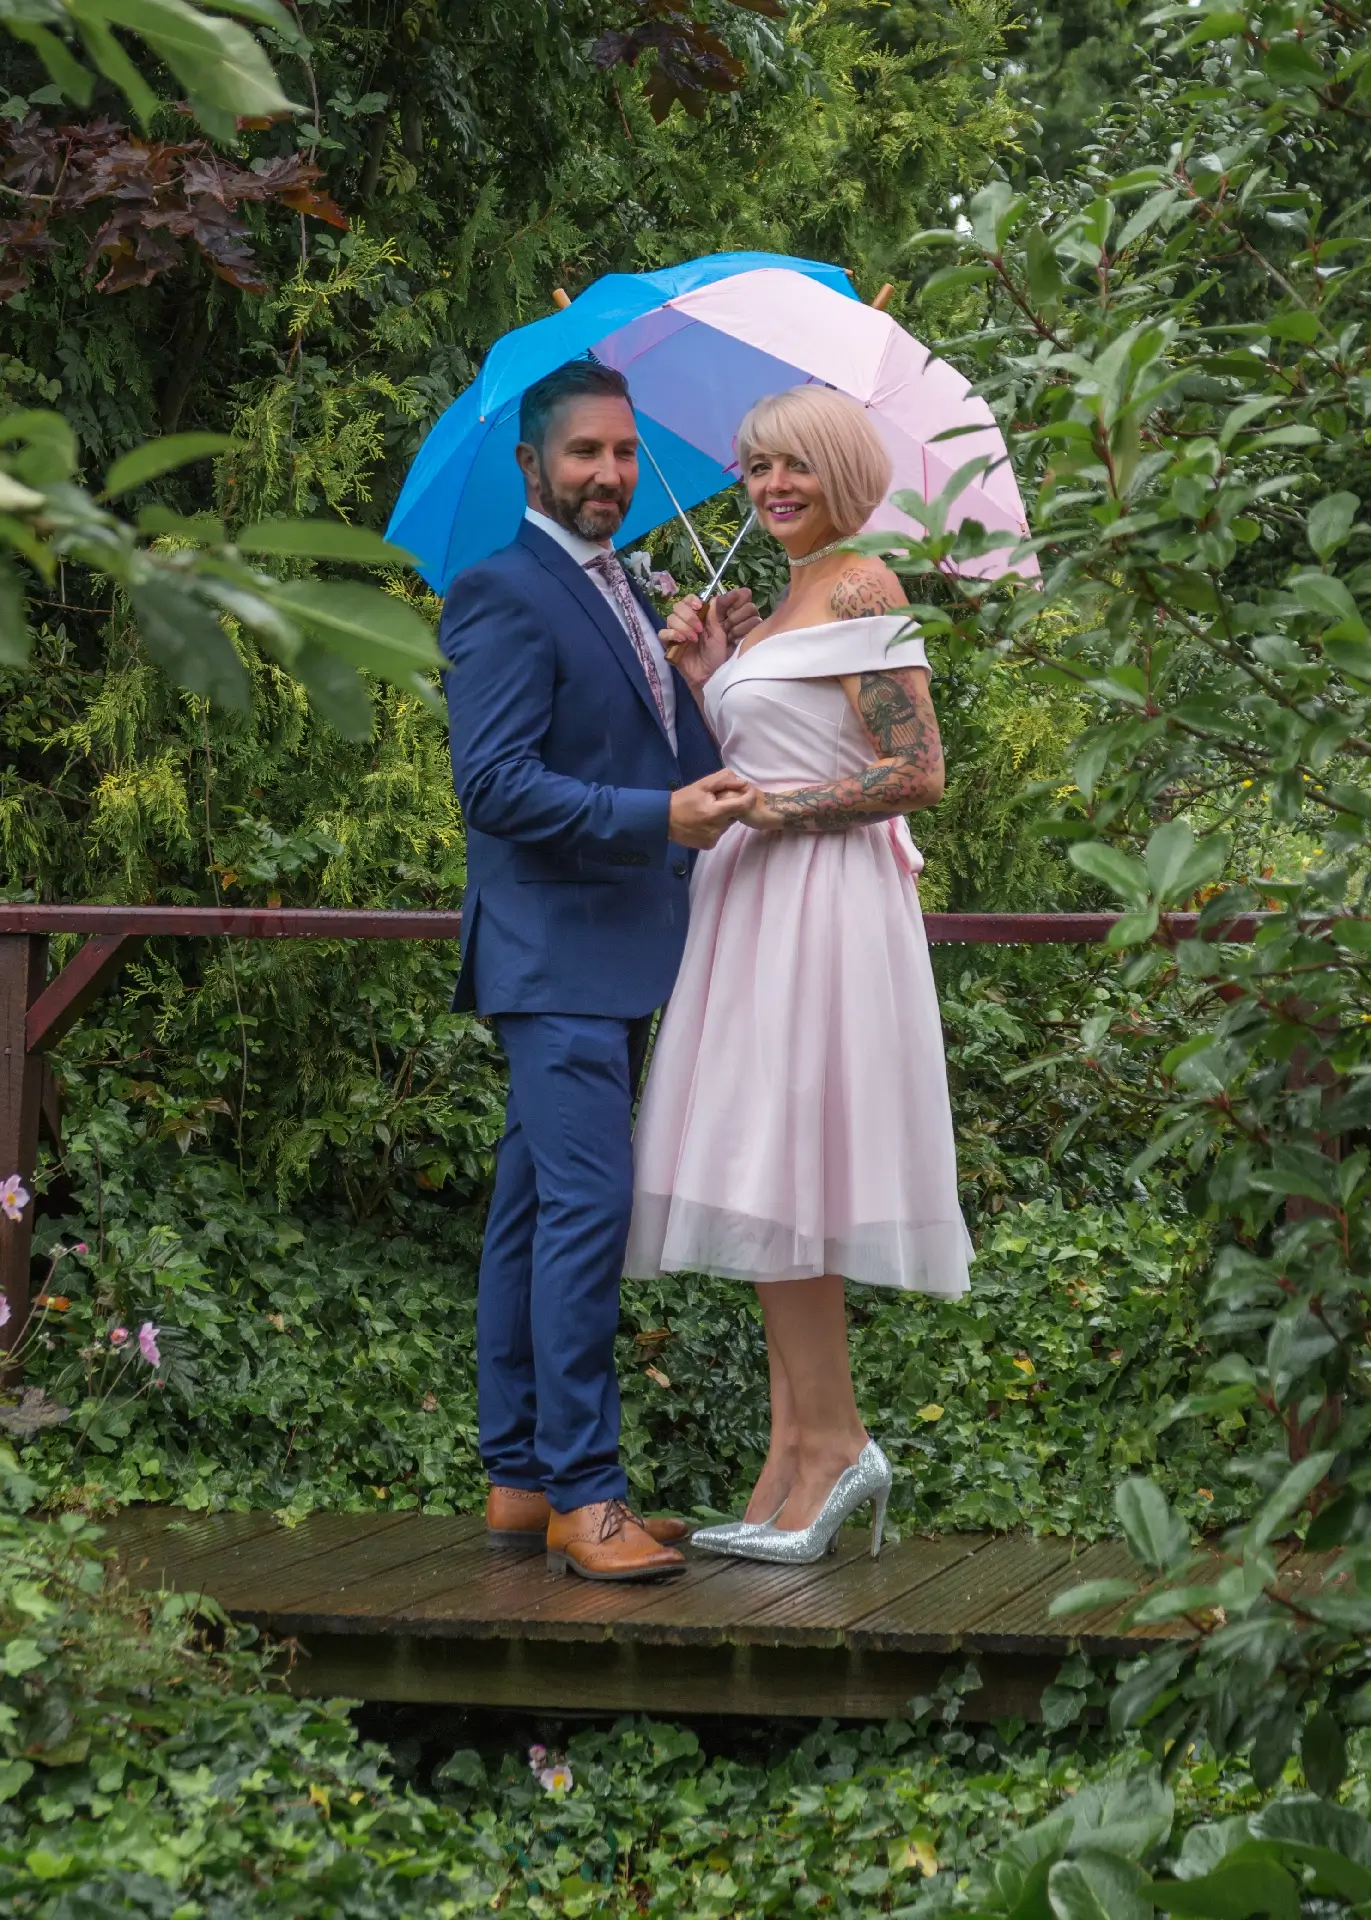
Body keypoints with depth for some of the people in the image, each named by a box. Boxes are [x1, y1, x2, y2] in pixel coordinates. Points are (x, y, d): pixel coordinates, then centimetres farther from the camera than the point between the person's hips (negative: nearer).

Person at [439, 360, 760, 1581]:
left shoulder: (618, 595, 18)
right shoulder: (504, 595, -11)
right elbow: (495, 781, -19)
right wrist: (663, 816, -25)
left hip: (616, 958, 10)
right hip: (555, 954, -10)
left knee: (536, 1214, 12)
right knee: (586, 1206, -14)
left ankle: (522, 1479, 17)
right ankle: (581, 1493, -12)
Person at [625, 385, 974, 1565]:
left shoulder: (861, 591, -9)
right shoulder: (794, 602, 19)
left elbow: (916, 773, -16)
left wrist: (766, 812, -13)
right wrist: (707, 678, 8)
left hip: (823, 906, -9)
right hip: (763, 909, 9)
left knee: (779, 1173, -10)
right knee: (767, 1187, 6)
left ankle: (832, 1442, -4)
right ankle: (802, 1454, 7)